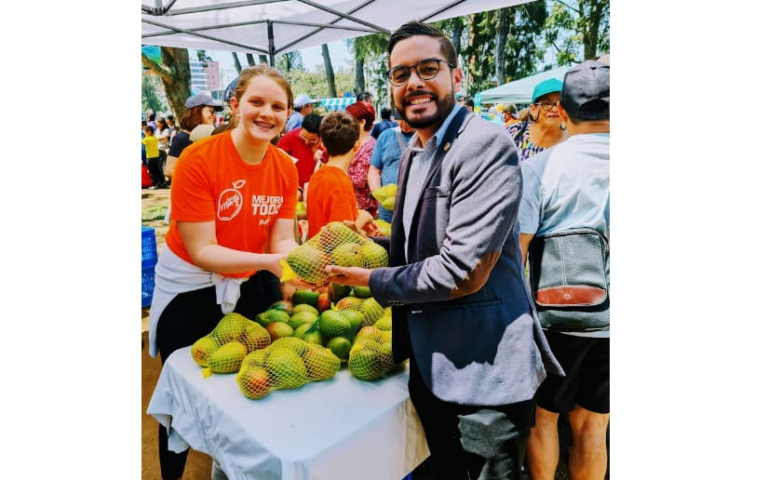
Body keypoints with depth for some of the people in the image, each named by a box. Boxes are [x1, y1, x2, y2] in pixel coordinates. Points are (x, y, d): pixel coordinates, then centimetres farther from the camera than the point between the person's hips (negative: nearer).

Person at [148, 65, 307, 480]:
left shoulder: (286, 167, -9)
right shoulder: (198, 159, -25)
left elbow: (282, 239, -10)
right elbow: (202, 251, -25)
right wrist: (271, 262, -36)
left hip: (250, 284, 5)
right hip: (191, 289, -4)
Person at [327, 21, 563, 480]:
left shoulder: (486, 146, -19)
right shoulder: (412, 152, 8)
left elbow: (464, 272, -25)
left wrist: (373, 280, -13)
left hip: (482, 373, -8)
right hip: (429, 363, 8)